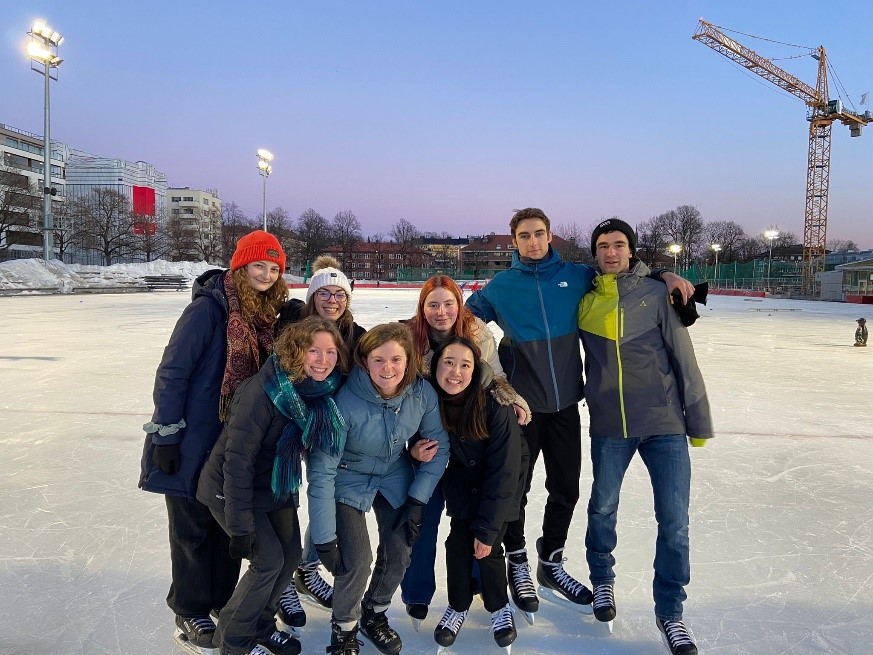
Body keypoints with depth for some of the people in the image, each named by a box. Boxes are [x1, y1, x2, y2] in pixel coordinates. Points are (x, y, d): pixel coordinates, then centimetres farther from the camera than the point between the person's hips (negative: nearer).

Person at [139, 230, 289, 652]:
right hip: (192, 441, -6)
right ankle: (190, 611, 29)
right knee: (193, 526, 9)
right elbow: (172, 371, -18)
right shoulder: (209, 307, -19)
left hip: (236, 443, 7)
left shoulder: (267, 312, 2)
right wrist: (166, 434, -17)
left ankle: (223, 598, 38)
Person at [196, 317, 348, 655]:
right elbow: (238, 459, -28)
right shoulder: (263, 391, -31)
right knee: (269, 560, -9)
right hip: (232, 487, -7)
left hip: (277, 486, 7)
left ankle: (261, 623, 33)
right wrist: (240, 526, -24)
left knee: (290, 554, 8)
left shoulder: (323, 391, -12)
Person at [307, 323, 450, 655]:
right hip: (349, 480, -3)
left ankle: (374, 614, 31)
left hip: (395, 476, 4)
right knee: (356, 560, -13)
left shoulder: (423, 392, -23)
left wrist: (417, 500, -11)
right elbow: (322, 470, -29)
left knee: (399, 553, 0)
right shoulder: (345, 401, -34)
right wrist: (324, 538, -26)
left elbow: (439, 446, -8)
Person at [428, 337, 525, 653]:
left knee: (487, 548, -6)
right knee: (458, 543, -5)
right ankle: (458, 606, 23)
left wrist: (487, 529, -21)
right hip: (463, 482, 3)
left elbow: (503, 472, -25)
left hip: (499, 487, -3)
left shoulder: (496, 408, -32)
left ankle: (499, 607, 24)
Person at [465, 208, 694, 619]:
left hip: (565, 402, 3)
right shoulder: (501, 286, -2)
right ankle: (517, 564, 32)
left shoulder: (576, 276, 3)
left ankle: (551, 564, 36)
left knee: (566, 489, 13)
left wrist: (665, 276, -1)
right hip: (520, 402, -2)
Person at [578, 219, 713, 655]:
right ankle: (602, 579, 43)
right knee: (602, 509, 15)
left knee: (674, 521, 3)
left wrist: (698, 420, -2)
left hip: (664, 423, -1)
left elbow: (684, 358, -3)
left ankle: (669, 610, 25)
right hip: (609, 426, 2)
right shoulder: (585, 300, 1)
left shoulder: (656, 294, -5)